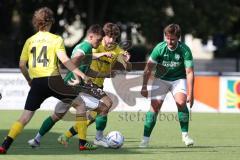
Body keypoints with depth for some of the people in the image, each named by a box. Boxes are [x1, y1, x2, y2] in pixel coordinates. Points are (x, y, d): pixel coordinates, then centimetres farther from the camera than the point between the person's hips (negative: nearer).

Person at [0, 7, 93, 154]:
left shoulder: (30, 41, 12)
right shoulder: (56, 39, 1)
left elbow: (22, 65, 11)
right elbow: (64, 60, -12)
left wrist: (29, 80, 27)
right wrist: (81, 74, -12)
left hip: (36, 82, 4)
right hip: (52, 80, -4)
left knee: (26, 116, 8)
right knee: (80, 103, 9)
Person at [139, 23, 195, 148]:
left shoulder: (185, 50, -21)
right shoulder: (159, 48, -18)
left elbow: (189, 72, -19)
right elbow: (149, 68, -10)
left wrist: (190, 93, -25)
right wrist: (144, 87, -14)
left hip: (179, 78, -1)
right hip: (161, 79, 1)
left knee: (181, 102, -25)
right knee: (154, 107, -11)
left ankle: (185, 135, -11)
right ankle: (145, 139, -4)